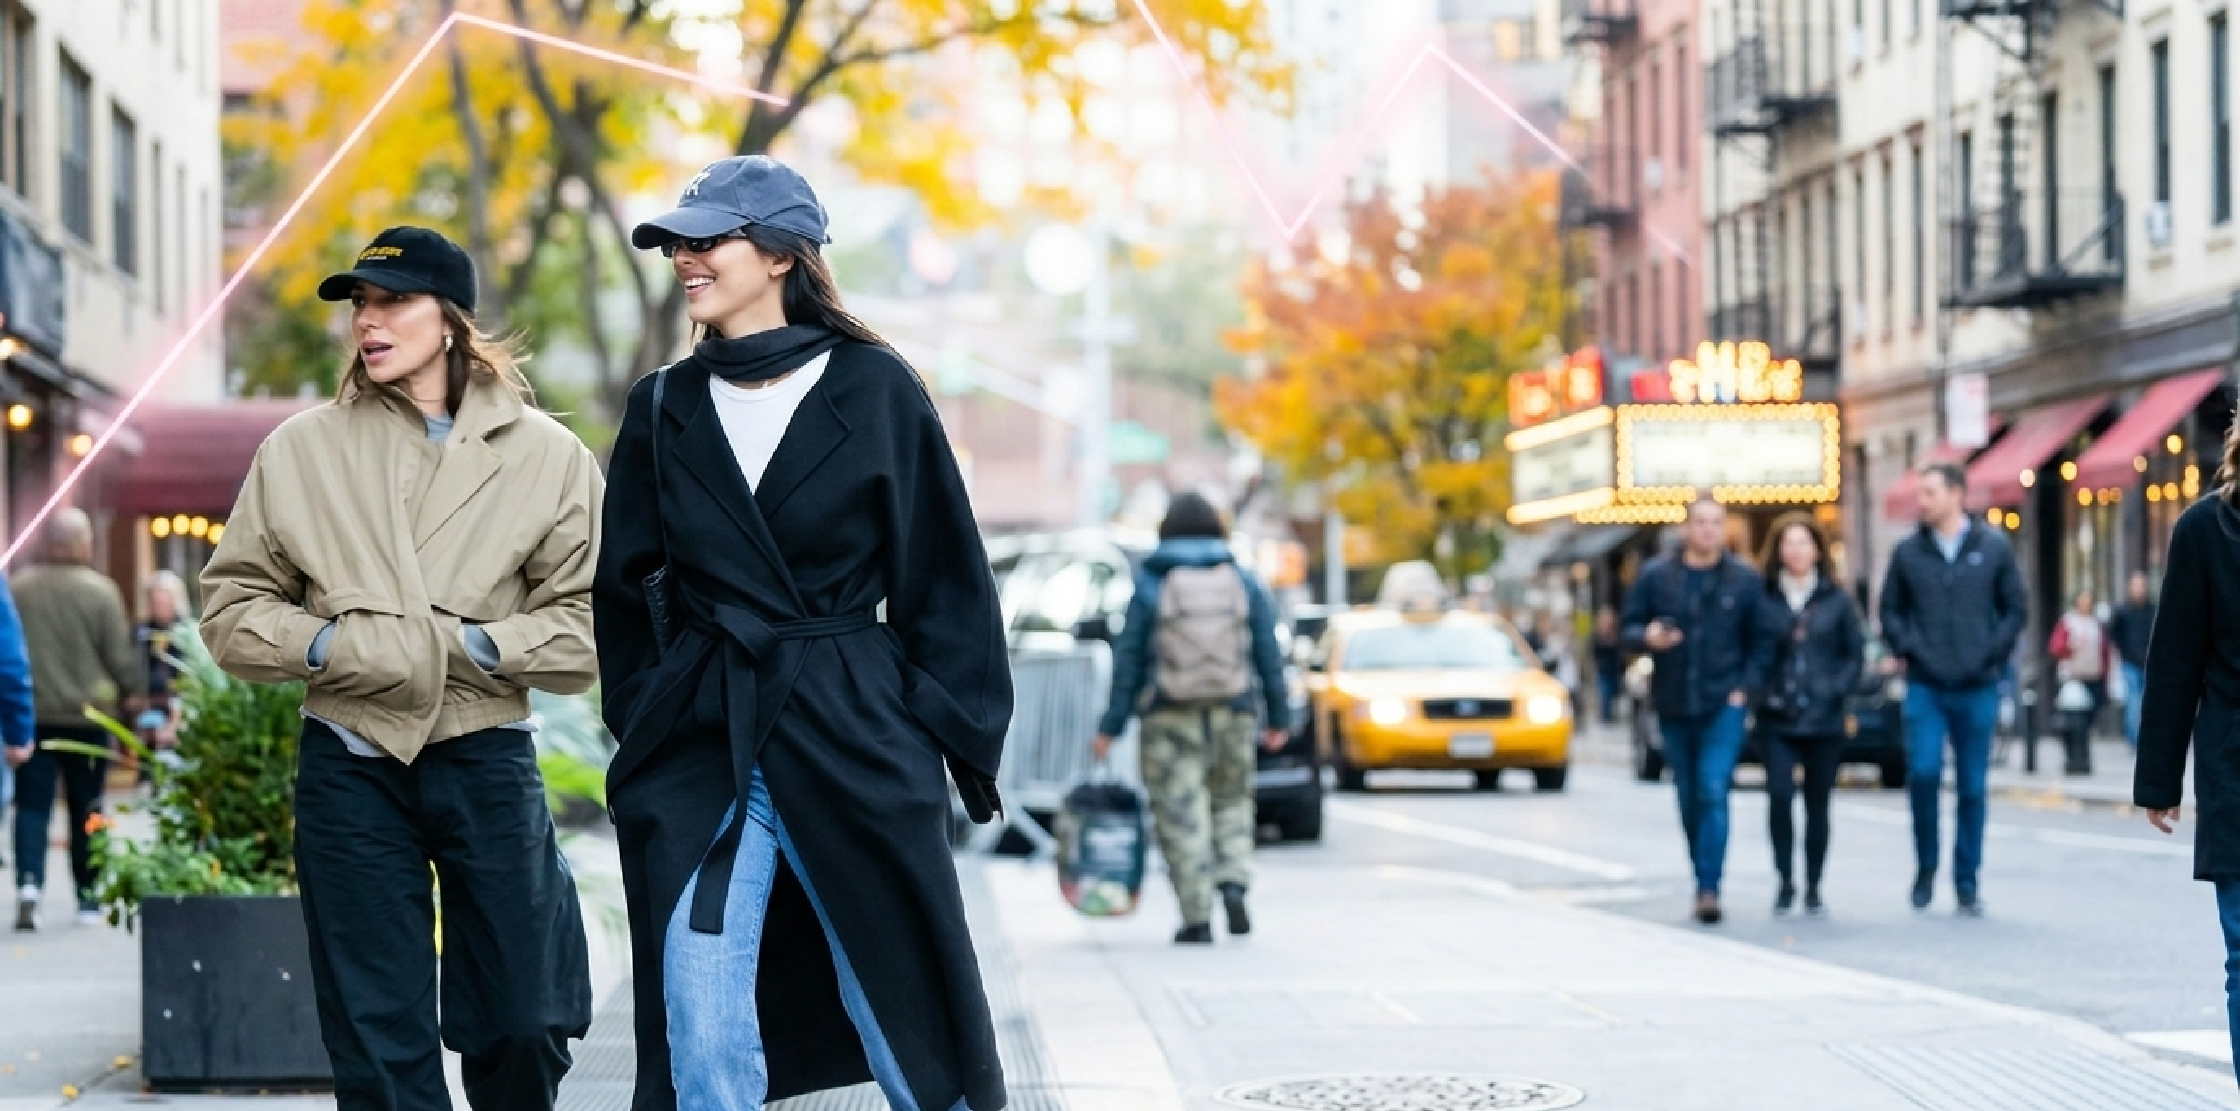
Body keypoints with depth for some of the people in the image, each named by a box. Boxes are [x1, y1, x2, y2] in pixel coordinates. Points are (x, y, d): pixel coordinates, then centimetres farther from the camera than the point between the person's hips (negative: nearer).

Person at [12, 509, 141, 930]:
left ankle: (29, 881, -17)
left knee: (32, 804, 3)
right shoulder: (99, 591, -10)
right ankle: (88, 897, 17)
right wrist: (130, 690, 12)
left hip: (32, 716, 1)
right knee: (86, 808, 10)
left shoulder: (17, 588, -3)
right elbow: (120, 658, -7)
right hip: (87, 715, -1)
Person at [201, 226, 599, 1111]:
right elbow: (232, 607, 7)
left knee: (521, 1023, 5)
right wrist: (327, 644, -10)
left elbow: (587, 629, -1)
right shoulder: (301, 449, 3)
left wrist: (470, 645, -14)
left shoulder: (544, 454, 1)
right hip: (348, 767, 0)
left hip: (488, 762, 0)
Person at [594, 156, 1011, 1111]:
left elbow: (944, 578, 1)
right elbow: (627, 592, 15)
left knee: (909, 1024, 4)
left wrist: (951, 736, -3)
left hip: (856, 741, -2)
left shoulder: (874, 390, 0)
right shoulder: (663, 409, 9)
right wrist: (642, 730, 9)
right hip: (700, 751, 2)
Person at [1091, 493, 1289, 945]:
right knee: (1231, 801, 19)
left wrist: (1111, 725, 0)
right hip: (1232, 714, 3)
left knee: (1180, 814, -1)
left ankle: (1197, 918, -5)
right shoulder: (1246, 584, 5)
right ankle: (1234, 881, -3)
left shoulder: (1150, 586, -2)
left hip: (1170, 717, -2)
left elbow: (1128, 658, -2)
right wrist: (1278, 717, 12)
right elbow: (1268, 654, 5)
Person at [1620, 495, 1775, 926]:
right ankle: (1704, 880, 22)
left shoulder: (1744, 580, 0)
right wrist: (1648, 637, -16)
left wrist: (1746, 687, -6)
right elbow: (1629, 627, 6)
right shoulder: (1656, 576, 2)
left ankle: (1709, 887, -17)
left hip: (1724, 705, -2)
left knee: (1713, 793, -14)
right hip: (1673, 705, 2)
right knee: (1689, 798, 10)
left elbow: (1761, 641, 5)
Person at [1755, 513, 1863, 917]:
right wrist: (1761, 690, -9)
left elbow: (1856, 652, 7)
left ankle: (1813, 888, 15)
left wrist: (1837, 689, -6)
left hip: (1824, 720, 1)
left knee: (1817, 804, 5)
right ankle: (1785, 882, 0)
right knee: (1779, 796, -14)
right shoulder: (1763, 597, 2)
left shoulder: (1836, 600, 5)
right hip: (1778, 720, -1)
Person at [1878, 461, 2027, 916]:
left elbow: (2016, 608, 6)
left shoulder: (1993, 548, 2)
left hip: (1977, 689, 0)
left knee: (1973, 787, 4)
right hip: (1925, 687, 0)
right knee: (1923, 772, -14)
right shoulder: (1908, 551, 4)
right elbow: (1891, 609, 12)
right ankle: (1925, 866, 5)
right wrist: (1906, 650, -2)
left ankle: (1967, 882, 13)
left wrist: (1993, 653, -4)